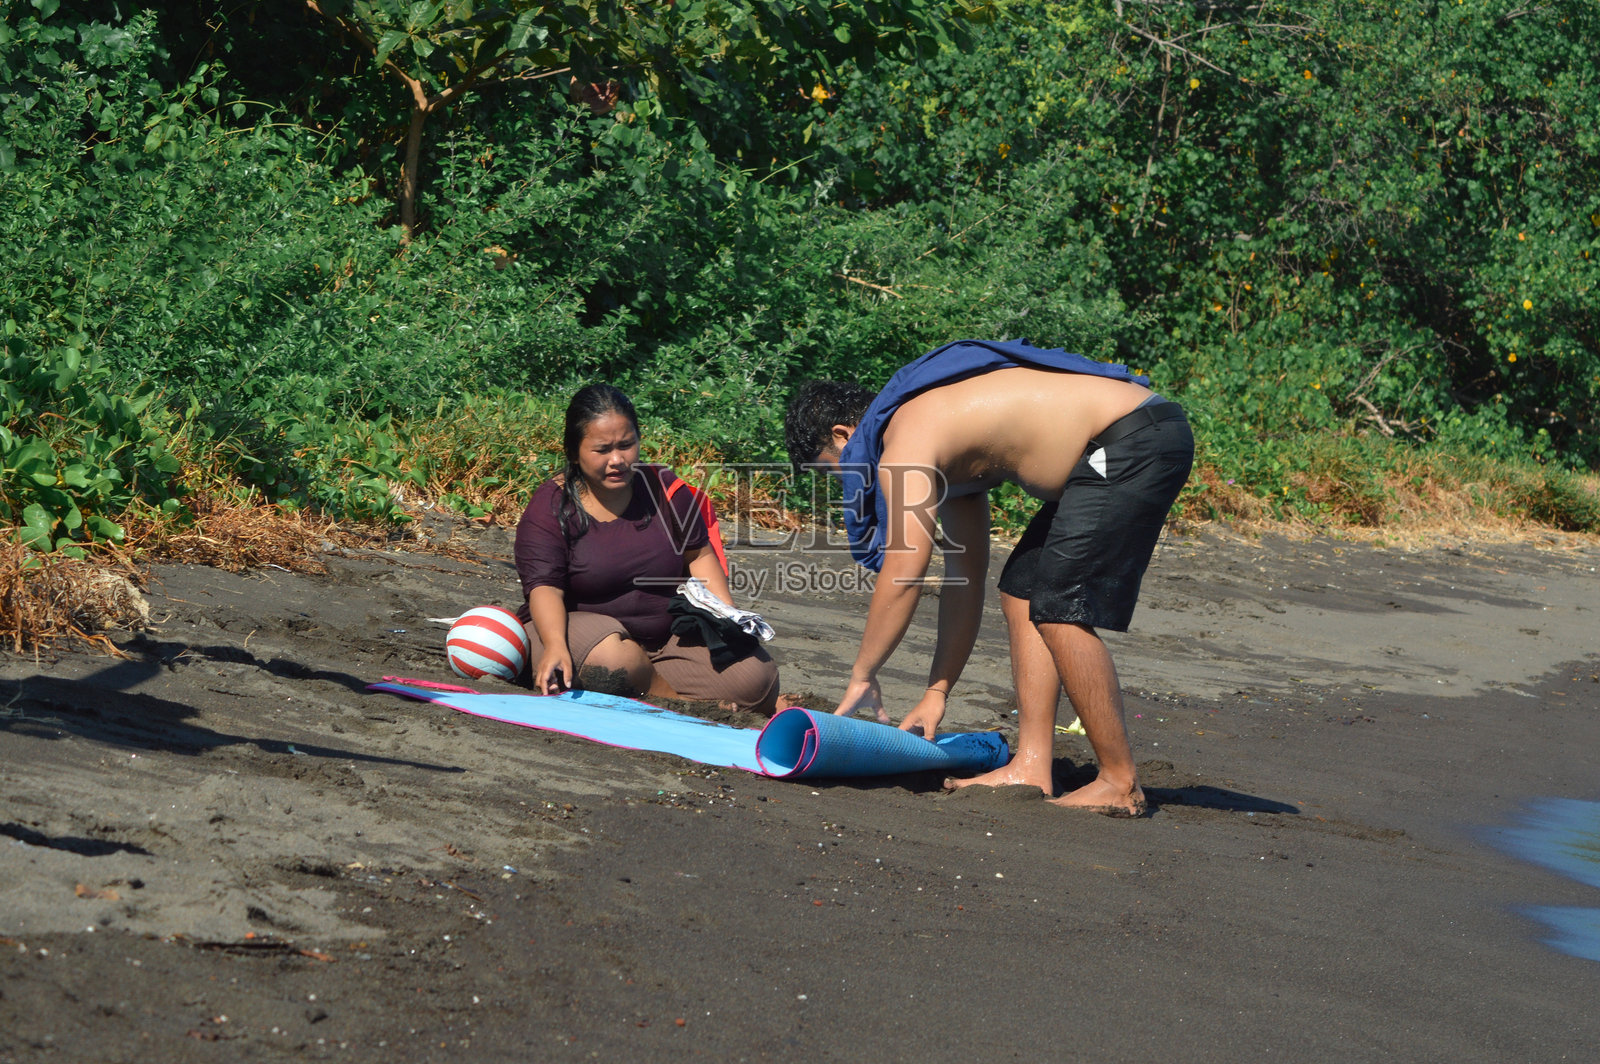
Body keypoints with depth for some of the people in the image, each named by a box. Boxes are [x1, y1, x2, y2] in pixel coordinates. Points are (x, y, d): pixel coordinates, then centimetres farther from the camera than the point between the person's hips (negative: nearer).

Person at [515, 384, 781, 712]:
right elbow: (544, 586, -19)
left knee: (756, 678, -15)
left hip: (667, 635, 3)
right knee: (613, 659, -39)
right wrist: (555, 646, -39)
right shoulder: (551, 506, -9)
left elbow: (698, 555, 13)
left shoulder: (664, 488, 2)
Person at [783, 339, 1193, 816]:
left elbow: (903, 575, -15)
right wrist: (936, 692, 21)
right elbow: (964, 576, 22)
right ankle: (1030, 767, 9)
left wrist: (862, 677, -5)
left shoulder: (907, 446, -10)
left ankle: (1120, 783, -5)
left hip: (1134, 444, -11)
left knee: (1059, 609, -11)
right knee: (1023, 591, 11)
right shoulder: (945, 454, 19)